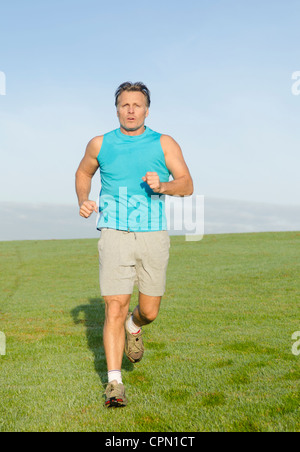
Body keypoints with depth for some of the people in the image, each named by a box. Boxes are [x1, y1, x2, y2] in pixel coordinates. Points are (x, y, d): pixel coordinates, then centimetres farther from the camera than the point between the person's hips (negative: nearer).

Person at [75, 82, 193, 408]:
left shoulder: (165, 144, 4)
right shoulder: (100, 145, 7)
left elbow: (187, 186, 0)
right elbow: (84, 173, 24)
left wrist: (162, 186, -20)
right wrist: (83, 201, 6)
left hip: (153, 236, 1)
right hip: (115, 234, -1)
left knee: (149, 311, 7)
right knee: (115, 309, -9)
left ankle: (134, 326, 44)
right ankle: (114, 384, 0)